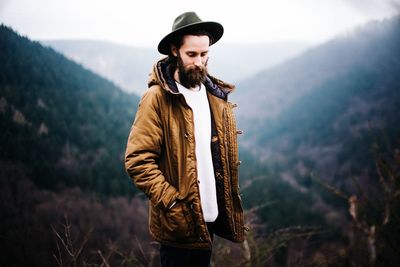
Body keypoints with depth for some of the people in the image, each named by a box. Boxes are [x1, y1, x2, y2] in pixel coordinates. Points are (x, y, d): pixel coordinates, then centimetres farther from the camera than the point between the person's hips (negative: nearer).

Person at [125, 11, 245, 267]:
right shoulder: (157, 98, -12)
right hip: (180, 221, -6)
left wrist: (231, 202, 9)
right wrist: (173, 204, -20)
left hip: (211, 215, 6)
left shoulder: (216, 96, 8)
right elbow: (138, 160, -16)